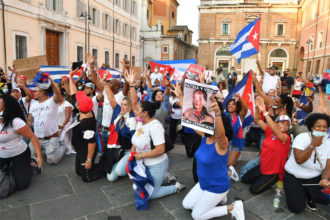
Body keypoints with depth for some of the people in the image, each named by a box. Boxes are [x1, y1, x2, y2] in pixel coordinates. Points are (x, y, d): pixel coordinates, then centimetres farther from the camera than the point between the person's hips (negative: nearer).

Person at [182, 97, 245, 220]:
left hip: (218, 187, -8)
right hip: (203, 183, 8)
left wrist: (218, 113, -70)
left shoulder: (221, 143, -28)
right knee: (186, 205, 18)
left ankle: (233, 207, 11)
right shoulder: (204, 136, -8)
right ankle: (218, 198, 28)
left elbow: (220, 134, -53)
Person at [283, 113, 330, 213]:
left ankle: (309, 197, 12)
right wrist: (313, 145, -30)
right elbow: (299, 160, -26)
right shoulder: (302, 137, -15)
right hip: (294, 176, -3)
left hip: (315, 178, 3)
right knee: (297, 207, -14)